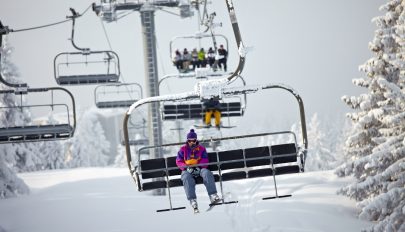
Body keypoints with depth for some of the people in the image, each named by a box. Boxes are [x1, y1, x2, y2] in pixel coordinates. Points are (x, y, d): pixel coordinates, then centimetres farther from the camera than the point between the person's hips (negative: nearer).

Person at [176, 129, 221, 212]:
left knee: (207, 173, -33)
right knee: (187, 178, -37)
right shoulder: (183, 149, 14)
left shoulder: (201, 149, 16)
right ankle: (192, 200, -50)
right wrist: (187, 167, -13)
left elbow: (205, 161, 6)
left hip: (199, 169, 1)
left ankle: (213, 196, -43)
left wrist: (198, 167, -14)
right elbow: (178, 161, 6)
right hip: (187, 170, -1)